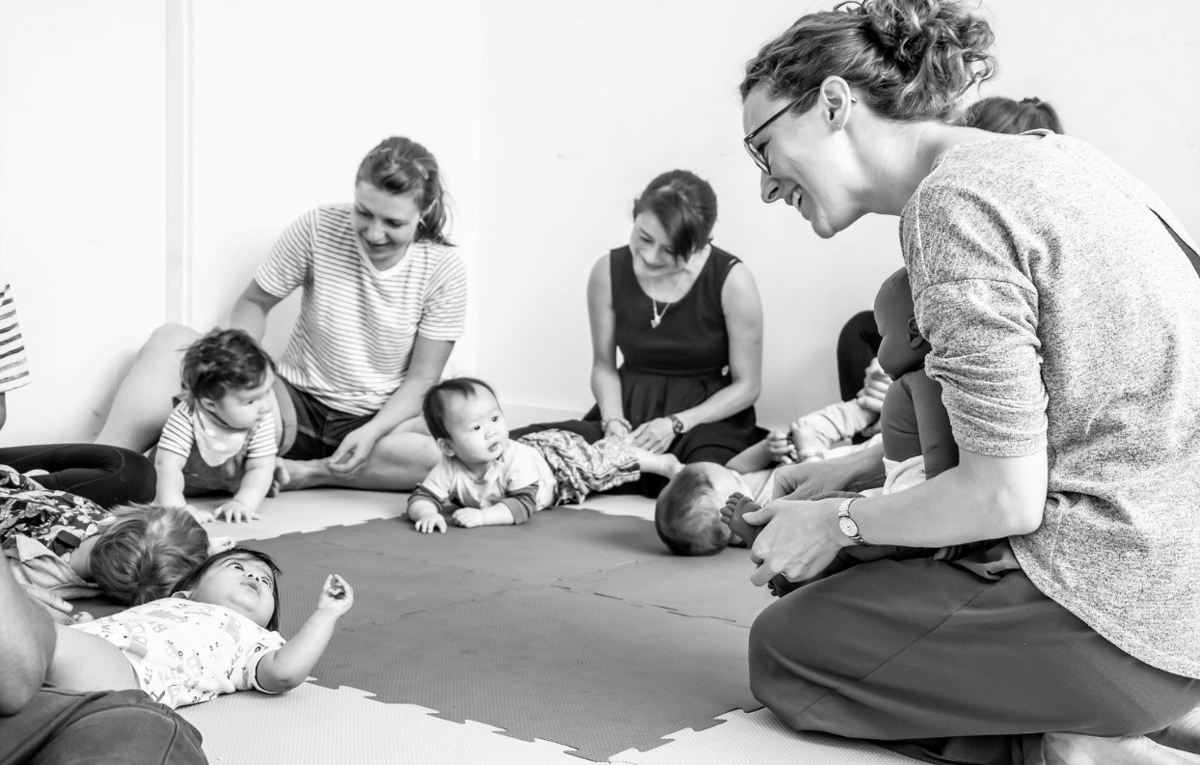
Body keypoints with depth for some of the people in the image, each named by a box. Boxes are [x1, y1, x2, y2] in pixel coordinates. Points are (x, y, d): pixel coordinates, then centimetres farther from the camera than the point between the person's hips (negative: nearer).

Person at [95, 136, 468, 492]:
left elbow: (422, 379, -8)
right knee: (170, 340, -17)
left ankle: (301, 473, -28)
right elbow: (253, 304, 1)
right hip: (298, 404, 1)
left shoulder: (443, 270, -10)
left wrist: (372, 433, -25)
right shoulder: (318, 228, -9)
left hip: (379, 419, -1)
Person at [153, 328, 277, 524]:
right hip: (189, 481, -2)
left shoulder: (262, 422, -31)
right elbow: (169, 465, -42)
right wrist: (174, 507, -56)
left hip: (231, 480, 3)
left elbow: (260, 468, -30)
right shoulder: (185, 418, -40)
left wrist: (243, 503, -46)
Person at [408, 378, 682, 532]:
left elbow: (523, 506, -48)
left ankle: (665, 462, 35)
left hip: (558, 456, -5)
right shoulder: (450, 469, -33)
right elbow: (420, 499, -35)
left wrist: (481, 515, -59)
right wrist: (427, 514, -58)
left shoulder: (515, 460, -44)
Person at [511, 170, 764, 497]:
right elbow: (603, 365, 9)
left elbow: (746, 386, -5)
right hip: (630, 408, 4)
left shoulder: (732, 280, -13)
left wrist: (676, 424, -15)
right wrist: (613, 420, -11)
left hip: (708, 414, -3)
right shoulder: (608, 271, -3)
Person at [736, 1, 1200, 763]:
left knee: (782, 649, 8)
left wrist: (838, 523, -2)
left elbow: (1004, 497, -18)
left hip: (1122, 601, -9)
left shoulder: (953, 200, -17)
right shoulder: (1043, 153, 11)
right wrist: (860, 466, 19)